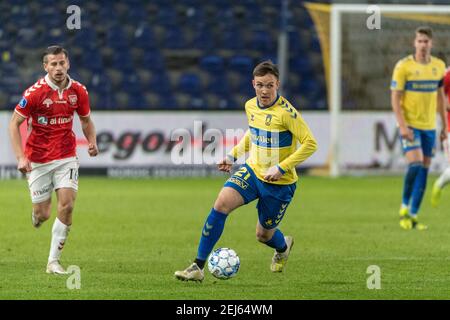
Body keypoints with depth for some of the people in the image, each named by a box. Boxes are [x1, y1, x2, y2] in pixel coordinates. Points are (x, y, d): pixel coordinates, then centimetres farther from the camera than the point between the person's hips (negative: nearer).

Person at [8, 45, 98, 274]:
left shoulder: (78, 91, -2)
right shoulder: (35, 92, -14)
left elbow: (86, 120, 15)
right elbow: (14, 123, -9)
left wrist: (92, 141, -4)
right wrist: (21, 157, -19)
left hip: (66, 157, 2)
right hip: (38, 159, -2)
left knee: (67, 205, -14)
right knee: (42, 214, 0)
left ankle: (53, 261, -4)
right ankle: (36, 213, 41)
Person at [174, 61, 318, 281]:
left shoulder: (285, 112, -20)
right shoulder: (251, 106, 0)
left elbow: (310, 144, -19)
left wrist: (281, 168, -23)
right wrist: (233, 155, 11)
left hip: (280, 182, -4)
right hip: (252, 171, 4)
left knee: (263, 234, 9)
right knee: (222, 203, -22)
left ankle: (283, 247, 51)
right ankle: (198, 267, -19)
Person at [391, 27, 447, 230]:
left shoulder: (439, 66, 7)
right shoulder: (403, 66, -8)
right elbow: (395, 98, -8)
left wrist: (444, 125, 16)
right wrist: (403, 126, -17)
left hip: (429, 126, 5)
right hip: (409, 125, -5)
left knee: (424, 170, 3)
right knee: (415, 164, -20)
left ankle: (413, 216, 10)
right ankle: (404, 207, 0)